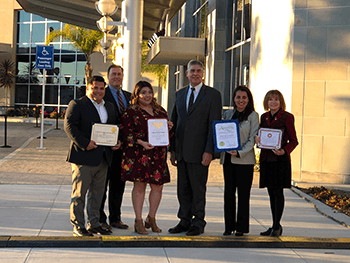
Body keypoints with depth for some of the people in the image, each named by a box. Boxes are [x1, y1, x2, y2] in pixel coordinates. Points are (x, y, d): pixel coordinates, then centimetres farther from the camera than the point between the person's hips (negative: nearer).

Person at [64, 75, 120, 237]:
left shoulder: (109, 107, 18)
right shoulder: (76, 105, -3)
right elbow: (69, 126, -12)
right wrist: (84, 143, -21)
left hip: (103, 158, 6)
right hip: (83, 157, -6)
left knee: (97, 193, 13)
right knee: (79, 193, -1)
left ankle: (94, 224, 23)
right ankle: (78, 226, 7)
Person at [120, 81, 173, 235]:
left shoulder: (160, 111, 15)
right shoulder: (131, 112, 0)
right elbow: (126, 133, -7)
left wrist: (169, 127, 0)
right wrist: (141, 142, -19)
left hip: (158, 155, 5)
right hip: (138, 155, -5)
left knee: (158, 187, 5)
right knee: (139, 186, -1)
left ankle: (151, 218, 23)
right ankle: (138, 221, 9)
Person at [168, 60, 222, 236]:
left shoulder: (213, 94, -2)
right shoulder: (180, 94, 15)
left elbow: (214, 124, -7)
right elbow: (174, 121, 16)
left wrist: (209, 151, -14)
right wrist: (172, 150, 12)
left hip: (199, 151, -5)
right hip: (181, 151, 5)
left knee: (198, 188, 2)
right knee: (183, 189, 10)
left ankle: (198, 223, 13)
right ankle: (185, 221, 20)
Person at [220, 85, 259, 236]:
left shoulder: (253, 115, 0)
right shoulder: (228, 114, 13)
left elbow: (252, 139, -6)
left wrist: (240, 153, -17)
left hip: (245, 160, -4)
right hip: (228, 159, 4)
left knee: (243, 193, 0)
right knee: (229, 193, 6)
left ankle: (241, 227, 8)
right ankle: (229, 226, 13)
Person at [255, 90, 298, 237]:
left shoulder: (287, 117, -4)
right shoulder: (264, 117, 12)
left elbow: (293, 141, -3)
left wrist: (284, 151, -21)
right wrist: (257, 139, -5)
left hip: (280, 160, -5)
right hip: (266, 160, 6)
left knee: (278, 192, -6)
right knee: (271, 192, 9)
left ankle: (276, 226, -1)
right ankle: (276, 226, 18)